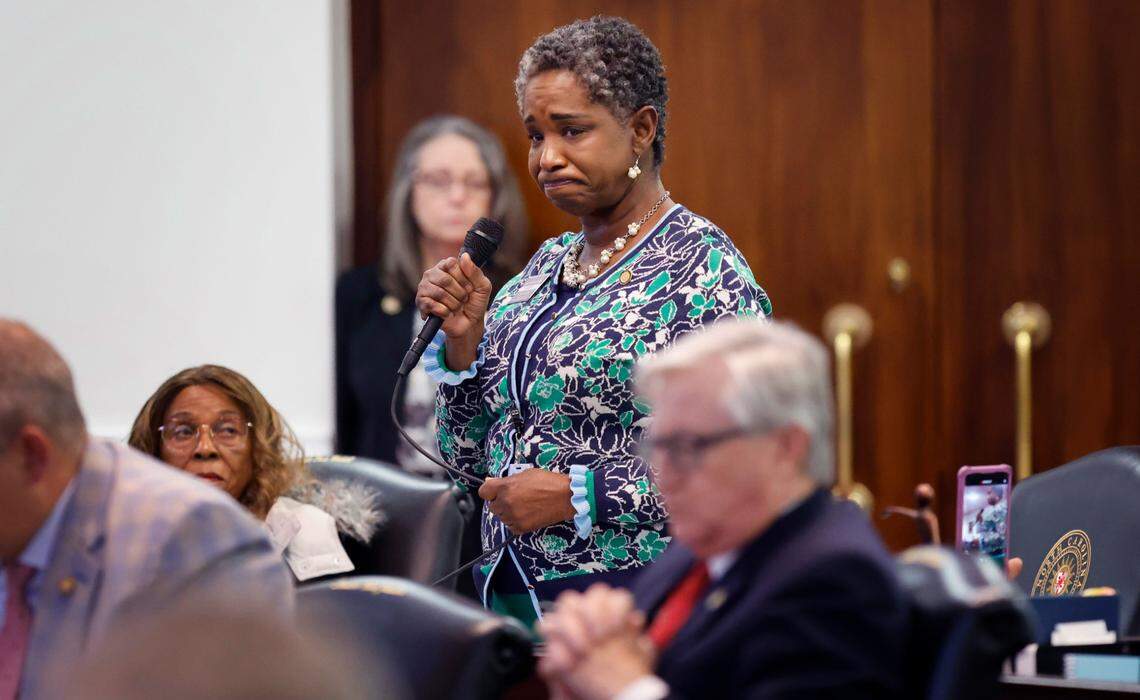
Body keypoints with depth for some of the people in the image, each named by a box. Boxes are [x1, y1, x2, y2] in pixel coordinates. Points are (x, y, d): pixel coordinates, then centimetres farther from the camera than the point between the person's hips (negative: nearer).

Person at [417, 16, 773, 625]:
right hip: (510, 593, 7)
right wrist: (462, 341, -1)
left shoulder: (703, 269, -10)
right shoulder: (545, 267, 13)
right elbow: (473, 464, 16)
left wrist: (576, 495, -20)